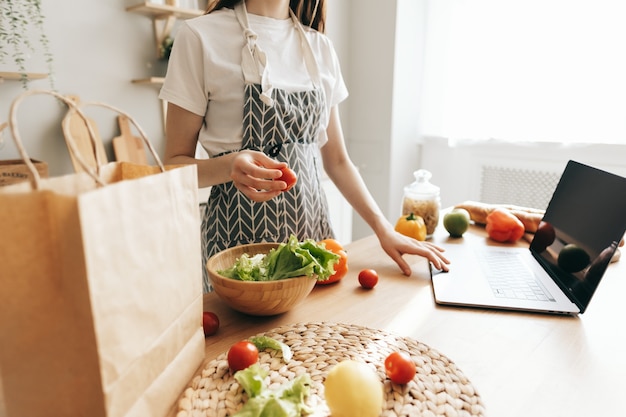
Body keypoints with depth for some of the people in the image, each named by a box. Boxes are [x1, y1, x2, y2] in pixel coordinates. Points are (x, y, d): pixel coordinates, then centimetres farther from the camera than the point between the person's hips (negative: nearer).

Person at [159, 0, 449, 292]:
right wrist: (230, 165, -26)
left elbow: (337, 160, 9)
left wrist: (384, 230, 1)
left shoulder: (319, 46, 7)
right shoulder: (200, 35, -7)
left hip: (312, 230, 5)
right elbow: (175, 163, -5)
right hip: (240, 237, -4)